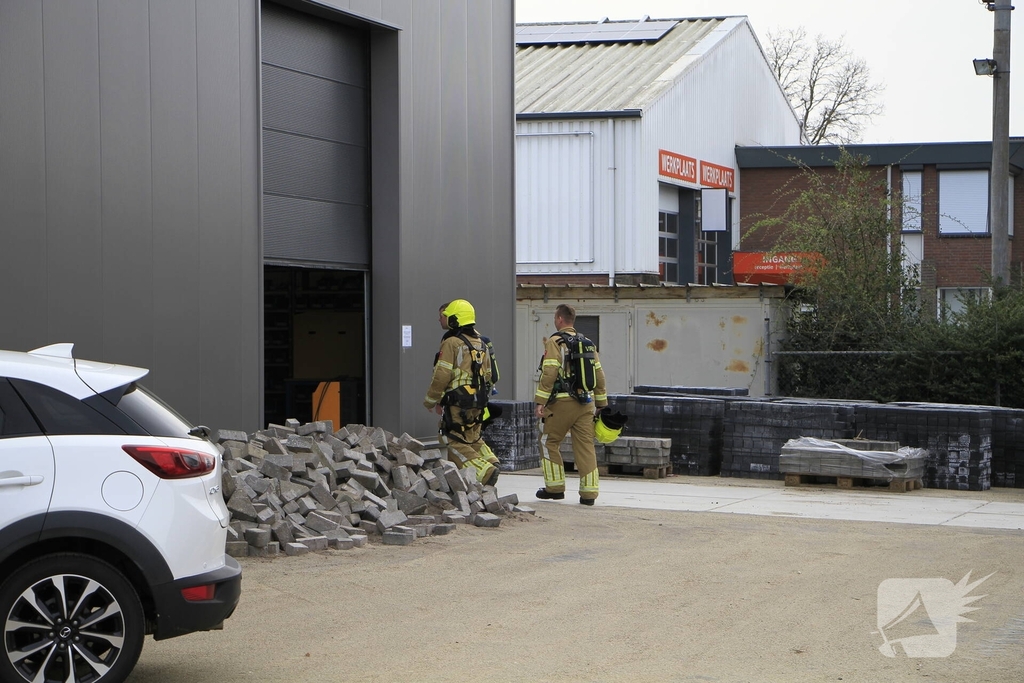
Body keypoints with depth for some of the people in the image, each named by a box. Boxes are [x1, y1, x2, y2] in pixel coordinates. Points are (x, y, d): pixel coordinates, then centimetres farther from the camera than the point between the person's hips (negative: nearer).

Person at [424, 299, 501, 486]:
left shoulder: (452, 343, -12)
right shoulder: (481, 343, 15)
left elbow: (441, 376, -14)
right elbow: (488, 375, 19)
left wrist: (430, 400, -2)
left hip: (457, 403, -8)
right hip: (479, 403, 8)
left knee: (456, 443, -4)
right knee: (474, 439, 20)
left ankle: (484, 471, -20)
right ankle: (492, 462, 0)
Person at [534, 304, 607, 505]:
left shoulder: (555, 342, -5)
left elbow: (549, 374, -15)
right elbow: (599, 375, 15)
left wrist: (540, 401, -14)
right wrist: (601, 403, 21)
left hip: (562, 401, -5)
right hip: (585, 403, 5)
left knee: (549, 443, 10)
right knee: (585, 447, 4)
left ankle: (555, 487, 10)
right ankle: (589, 492, 0)